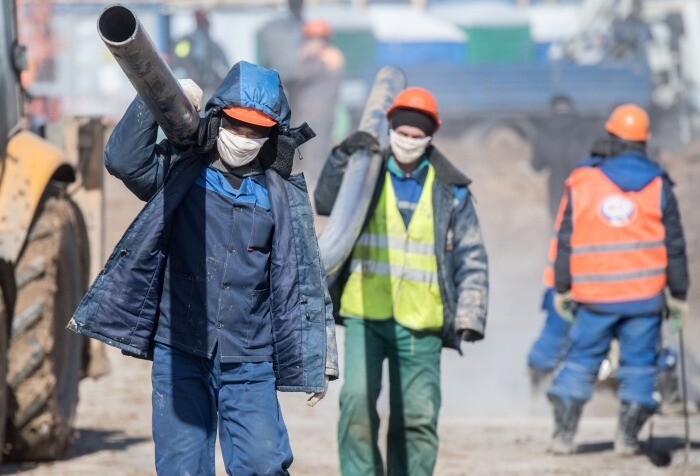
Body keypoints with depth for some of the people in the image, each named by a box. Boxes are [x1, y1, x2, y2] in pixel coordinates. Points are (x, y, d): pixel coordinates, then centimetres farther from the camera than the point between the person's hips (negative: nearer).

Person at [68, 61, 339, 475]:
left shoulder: (283, 197, 7)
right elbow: (124, 161, -13)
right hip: (181, 354, 0)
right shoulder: (180, 175, 4)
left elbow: (307, 281, 10)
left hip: (249, 363, 1)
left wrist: (320, 361, 7)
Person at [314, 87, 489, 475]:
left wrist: (471, 317, -2)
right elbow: (326, 203, -7)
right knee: (358, 400, -16)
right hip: (365, 315, -1)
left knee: (418, 419, 1)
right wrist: (344, 157, -21)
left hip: (420, 325, 1)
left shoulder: (450, 191, 8)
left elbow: (471, 259, 8)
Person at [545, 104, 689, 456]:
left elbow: (566, 241, 2)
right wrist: (678, 294, 10)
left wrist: (562, 288, 10)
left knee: (580, 360, 9)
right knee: (639, 364, 7)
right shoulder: (658, 185, 0)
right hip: (645, 295, 0)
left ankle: (563, 434, 4)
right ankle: (627, 436, 3)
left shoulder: (583, 182, 0)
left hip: (595, 295, 0)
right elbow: (674, 245, 3)